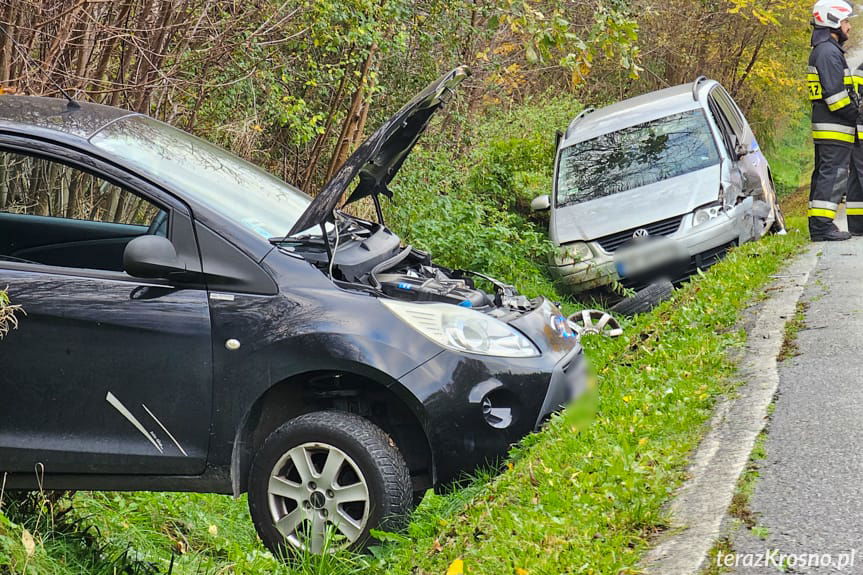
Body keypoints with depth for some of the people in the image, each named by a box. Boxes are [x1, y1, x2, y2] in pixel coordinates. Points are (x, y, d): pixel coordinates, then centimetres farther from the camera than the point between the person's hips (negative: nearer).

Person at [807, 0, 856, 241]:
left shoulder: (821, 51, 20)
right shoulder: (829, 52, -14)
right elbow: (834, 94, -21)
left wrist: (853, 114, 17)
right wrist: (854, 115, -12)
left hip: (825, 129, 11)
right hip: (835, 130, -11)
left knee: (823, 175, 12)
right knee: (833, 176, -11)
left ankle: (817, 225, 15)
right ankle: (822, 225, -14)